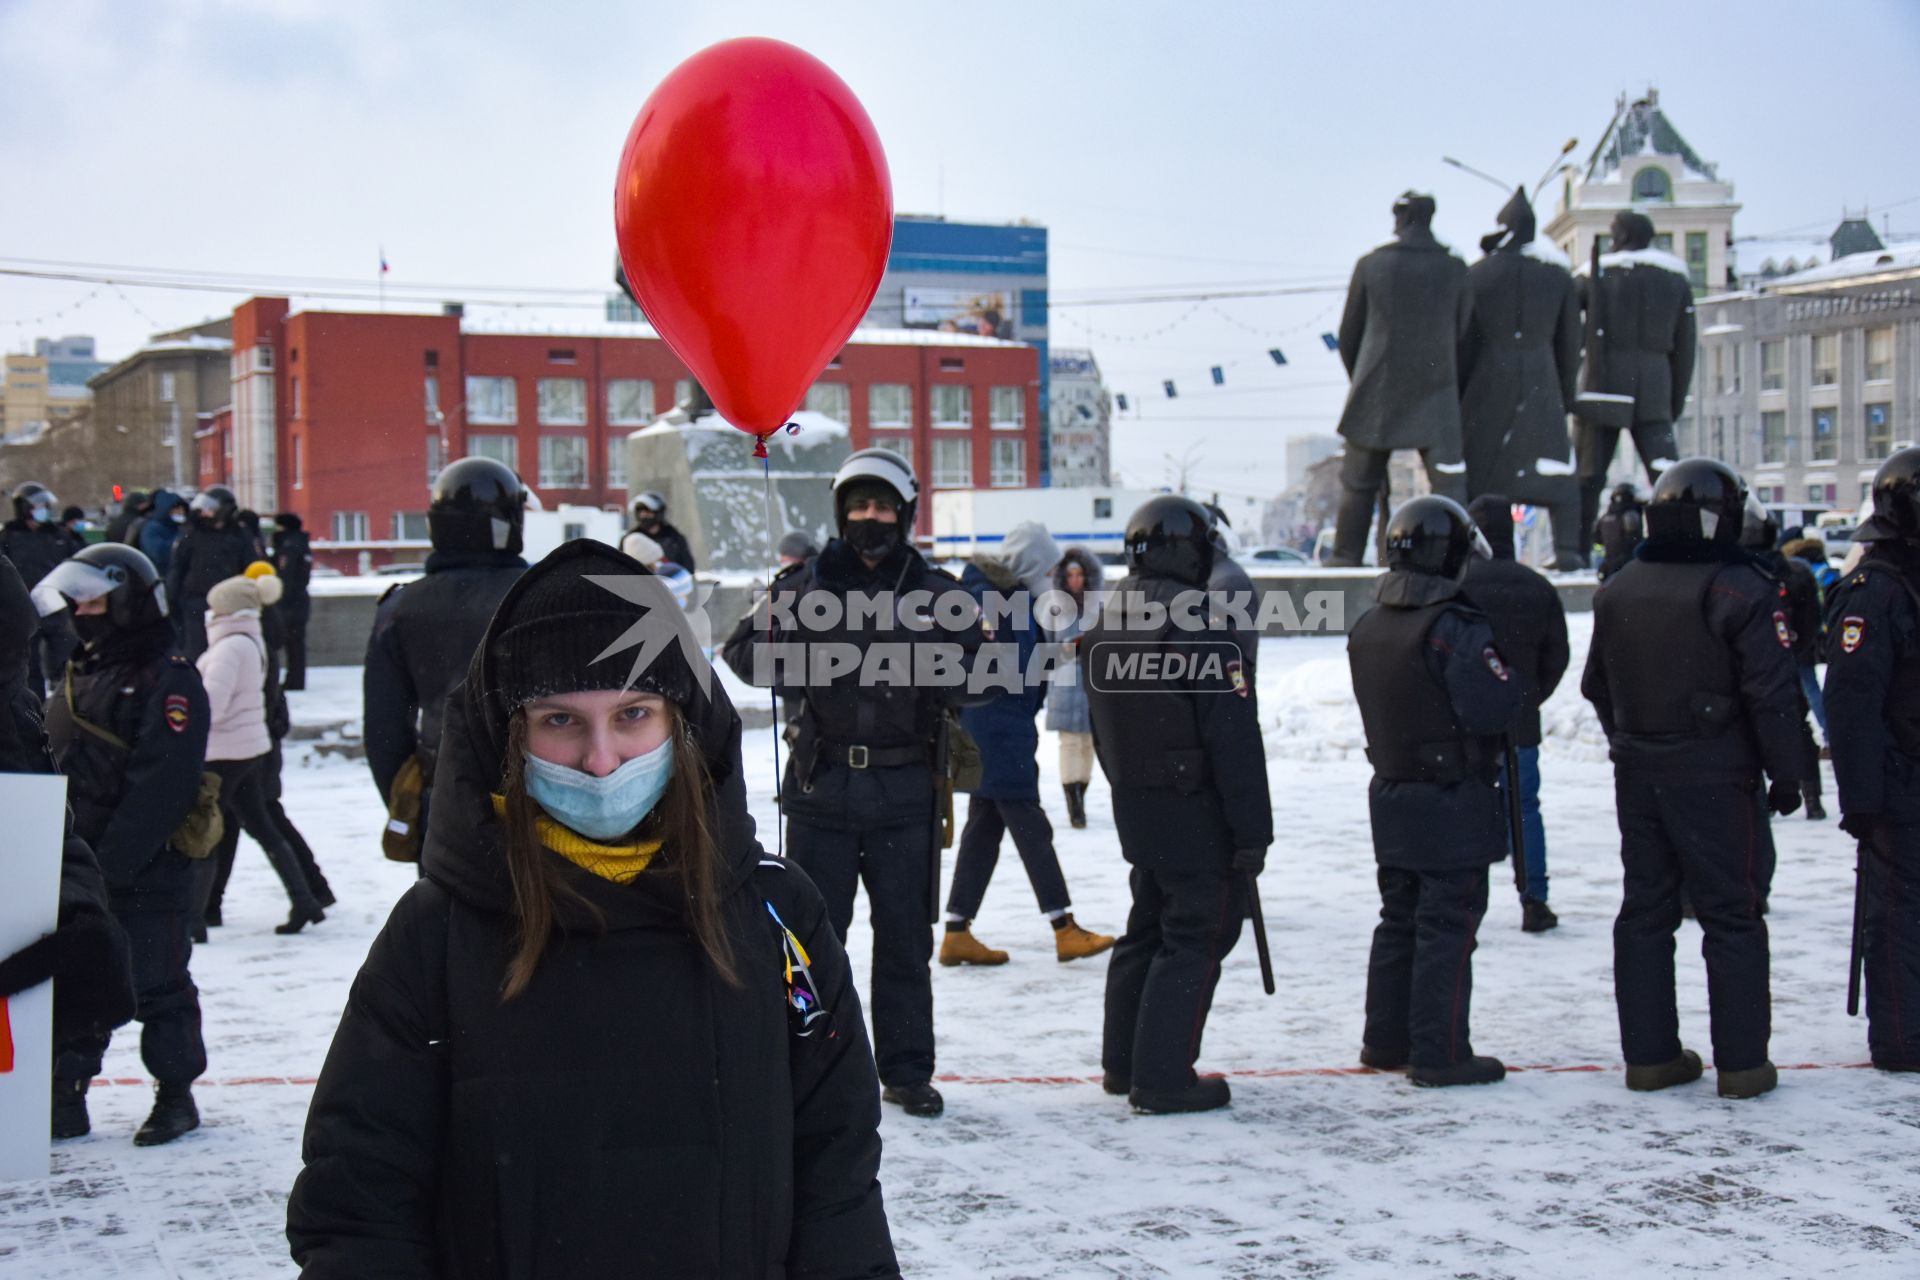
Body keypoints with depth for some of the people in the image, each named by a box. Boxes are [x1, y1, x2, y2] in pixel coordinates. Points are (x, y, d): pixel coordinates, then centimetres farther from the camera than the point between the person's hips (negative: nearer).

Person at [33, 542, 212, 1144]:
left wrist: (114, 861, -24)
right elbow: (51, 763, 18)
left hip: (148, 871, -8)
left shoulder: (170, 681, -14)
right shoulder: (81, 676, 14)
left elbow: (160, 785, -21)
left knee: (159, 985, 3)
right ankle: (65, 1095, 21)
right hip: (77, 865, 8)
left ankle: (176, 1095, 14)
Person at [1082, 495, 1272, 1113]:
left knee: (1147, 930, 19)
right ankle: (1163, 1078, 1)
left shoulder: (1101, 632, 7)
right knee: (1196, 940, 0)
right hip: (1198, 816, -8)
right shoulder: (1197, 633, -20)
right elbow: (1234, 740, -20)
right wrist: (1253, 832, -16)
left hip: (1134, 808, 8)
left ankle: (1123, 1062, 27)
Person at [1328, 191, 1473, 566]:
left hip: (1376, 392, 0)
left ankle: (1347, 553, 13)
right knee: (1448, 478, 1)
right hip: (1437, 394, 0)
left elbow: (1349, 334, 4)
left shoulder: (1371, 265, -2)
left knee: (1358, 479, 10)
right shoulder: (1455, 269, 0)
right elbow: (1464, 336, 5)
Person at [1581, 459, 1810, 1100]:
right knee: (1734, 916, 2)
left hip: (1638, 776, 6)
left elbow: (1597, 688, 14)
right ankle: (1741, 1062, 5)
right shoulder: (1740, 592, -14)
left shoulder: (1616, 592, 6)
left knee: (1645, 912, 11)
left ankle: (1649, 1054, 15)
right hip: (1717, 780, -6)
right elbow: (1773, 696, -14)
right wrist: (1787, 775, -4)